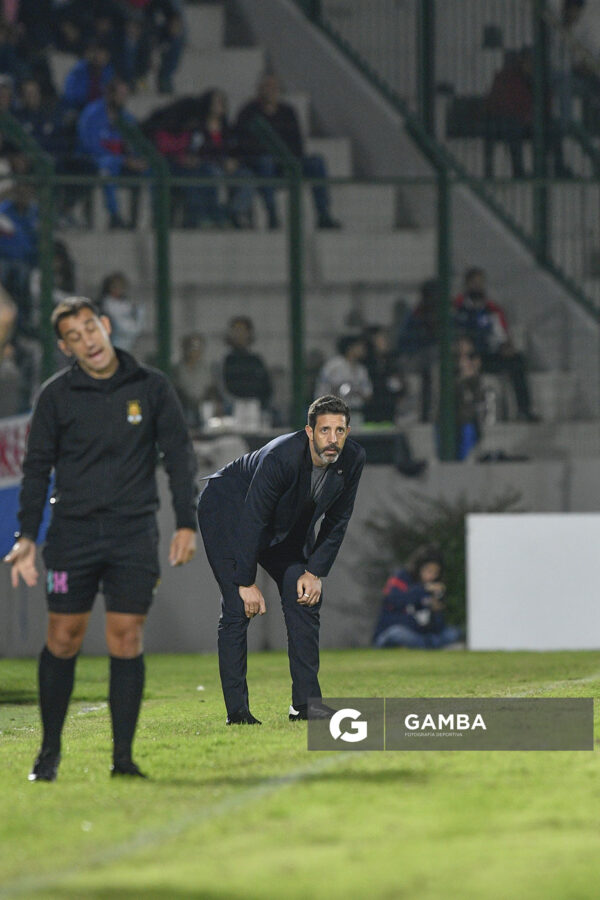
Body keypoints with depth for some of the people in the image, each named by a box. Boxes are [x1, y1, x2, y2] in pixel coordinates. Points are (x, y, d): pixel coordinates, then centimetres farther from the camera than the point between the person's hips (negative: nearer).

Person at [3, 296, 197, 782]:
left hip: (134, 534, 0)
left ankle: (123, 756, 0)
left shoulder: (151, 387, 4)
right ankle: (50, 751, 12)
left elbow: (179, 456, 7)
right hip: (72, 533, 0)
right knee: (63, 638, -1)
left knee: (127, 640, -4)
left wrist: (186, 524, 0)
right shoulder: (56, 395, 2)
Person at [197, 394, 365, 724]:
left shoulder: (352, 459, -18)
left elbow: (337, 520, -5)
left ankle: (305, 702, 0)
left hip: (287, 525, 7)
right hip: (227, 510, -7)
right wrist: (247, 583, -26)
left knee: (305, 597, -4)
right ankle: (236, 710, -13)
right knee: (238, 607, -14)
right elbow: (252, 519, -30)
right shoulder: (281, 457, -37)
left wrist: (316, 572, -11)